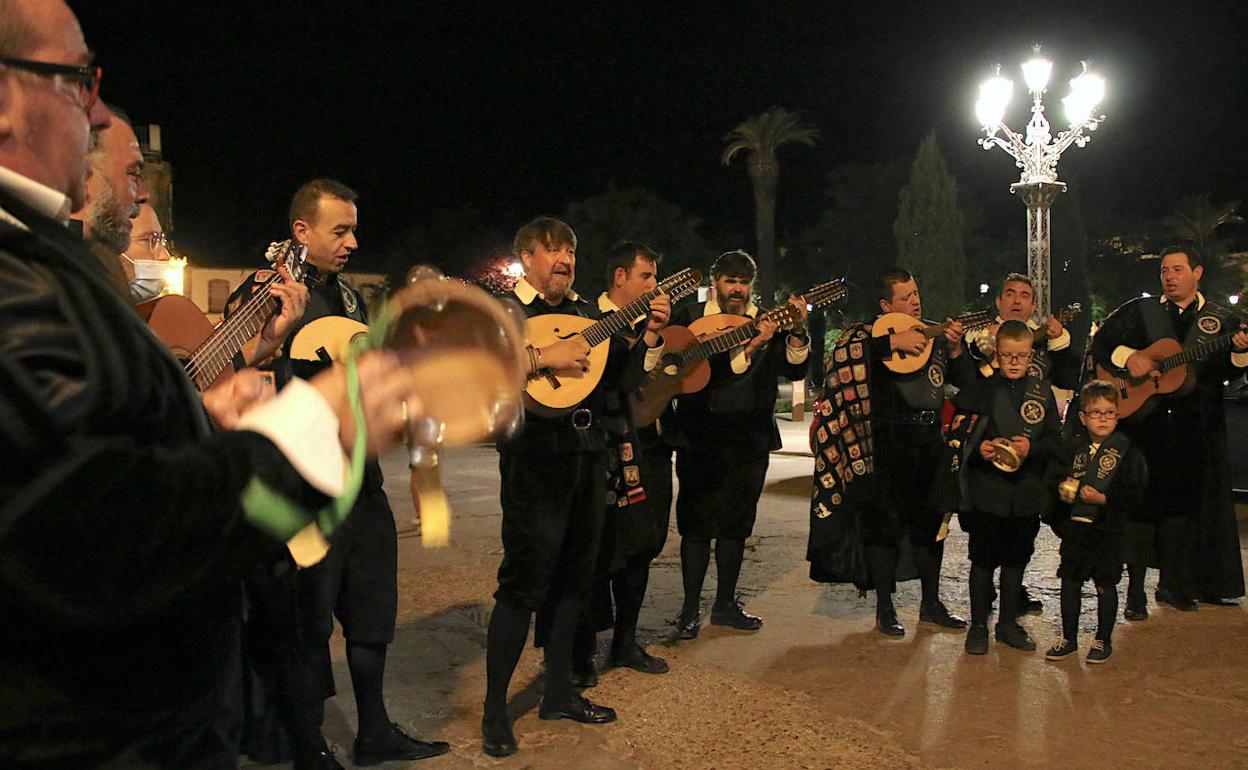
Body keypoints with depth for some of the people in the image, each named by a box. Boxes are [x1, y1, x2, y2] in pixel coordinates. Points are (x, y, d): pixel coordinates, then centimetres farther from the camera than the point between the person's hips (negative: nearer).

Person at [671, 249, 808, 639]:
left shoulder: (767, 322, 9)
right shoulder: (691, 317, -1)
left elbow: (795, 369, -2)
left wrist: (797, 332, -19)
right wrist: (748, 348, -26)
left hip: (751, 438, 4)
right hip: (702, 437, -4)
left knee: (737, 523, 11)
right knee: (697, 523, 0)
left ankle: (725, 604, 23)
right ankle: (690, 609, 10)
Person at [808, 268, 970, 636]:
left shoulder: (933, 336, 14)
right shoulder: (867, 334, -1)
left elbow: (967, 382, 11)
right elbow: (841, 356, -23)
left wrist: (955, 349, -6)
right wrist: (892, 342, -24)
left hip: (929, 440, 5)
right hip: (887, 443, -5)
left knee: (932, 521, 12)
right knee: (885, 523, -1)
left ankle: (931, 603, 27)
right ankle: (884, 609, 11)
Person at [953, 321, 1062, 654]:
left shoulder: (1042, 391, 7)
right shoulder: (981, 388, -2)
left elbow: (1055, 438, 6)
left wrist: (1032, 447, -13)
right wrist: (978, 448, -18)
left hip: (1027, 491, 3)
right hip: (986, 490, -3)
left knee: (1016, 559, 13)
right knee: (983, 560, 5)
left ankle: (1008, 623, 27)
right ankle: (978, 625, 17)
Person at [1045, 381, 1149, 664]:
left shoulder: (1128, 451, -6)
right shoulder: (1072, 448, 6)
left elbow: (1135, 494, -10)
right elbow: (1054, 479, 10)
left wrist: (1103, 498, -19)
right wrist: (1061, 488, -11)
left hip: (1108, 530, -3)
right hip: (1074, 526, 4)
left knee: (1105, 585, 7)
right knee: (1070, 581, 10)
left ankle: (1103, 640, 24)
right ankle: (1068, 638, 24)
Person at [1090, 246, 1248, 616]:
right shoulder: (1139, 311, 7)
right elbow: (1100, 343, 3)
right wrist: (1128, 357, -14)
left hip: (1195, 429, 2)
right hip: (1143, 420, -1)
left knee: (1187, 500, 7)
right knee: (1141, 501, -1)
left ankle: (1173, 583, 21)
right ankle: (1135, 589, 4)